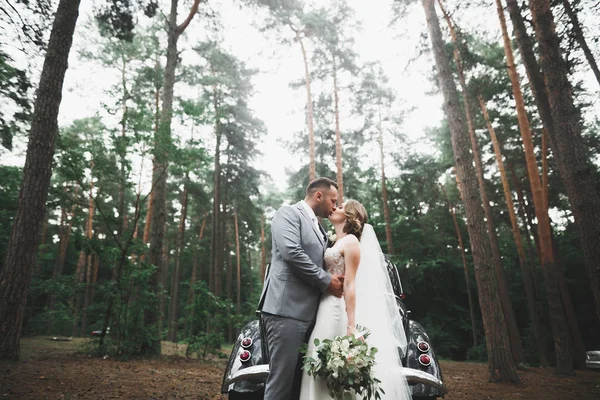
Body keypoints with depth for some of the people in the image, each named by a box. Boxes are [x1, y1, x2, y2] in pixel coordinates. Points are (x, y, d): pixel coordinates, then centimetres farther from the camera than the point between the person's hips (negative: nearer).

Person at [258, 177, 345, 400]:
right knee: (281, 378, -5)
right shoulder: (289, 213, -3)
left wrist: (335, 279, 8)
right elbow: (291, 251, -18)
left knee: (298, 379, 12)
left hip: (307, 312, 9)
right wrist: (326, 281, -11)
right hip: (286, 308, -9)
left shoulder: (319, 228, 23)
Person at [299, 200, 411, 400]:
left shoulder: (350, 241, -7)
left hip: (339, 310, -8)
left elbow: (350, 284, -16)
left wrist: (351, 326, -19)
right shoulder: (336, 242, 18)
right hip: (327, 310, 8)